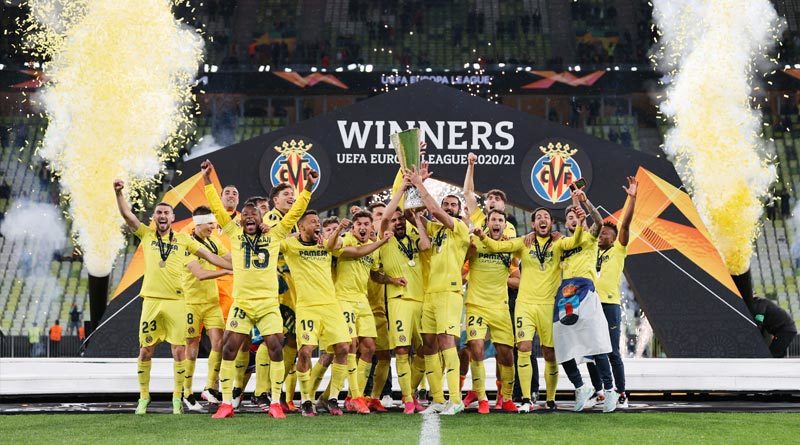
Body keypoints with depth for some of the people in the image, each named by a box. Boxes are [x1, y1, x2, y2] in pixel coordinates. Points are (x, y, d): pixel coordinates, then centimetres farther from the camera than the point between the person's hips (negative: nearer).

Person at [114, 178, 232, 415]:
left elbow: (209, 256, 9)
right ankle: (143, 396, 19)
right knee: (145, 351, 4)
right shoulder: (147, 234, 10)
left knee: (179, 351, -2)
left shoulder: (183, 239, 9)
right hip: (151, 300, 0)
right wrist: (118, 192, -11)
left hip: (176, 301, 0)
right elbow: (127, 214, 3)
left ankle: (177, 398, 11)